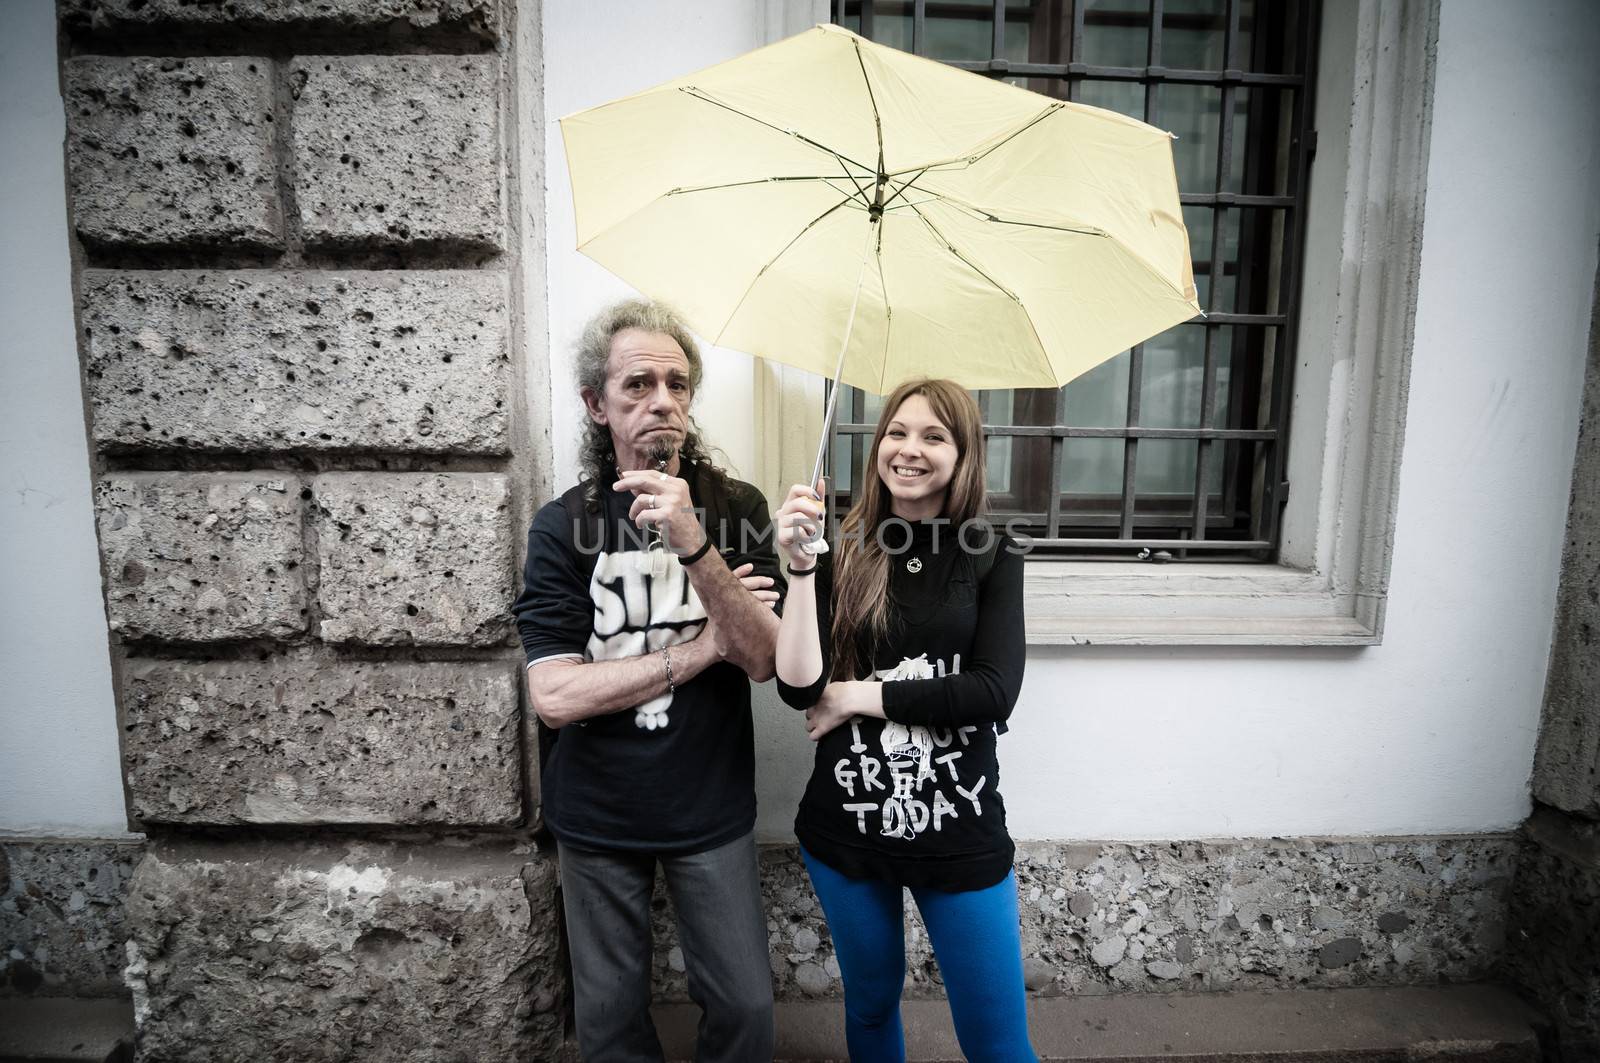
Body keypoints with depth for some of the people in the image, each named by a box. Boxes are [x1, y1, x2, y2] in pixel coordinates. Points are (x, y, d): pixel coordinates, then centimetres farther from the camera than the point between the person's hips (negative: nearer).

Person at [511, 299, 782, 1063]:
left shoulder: (737, 510, -7)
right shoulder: (562, 527, -9)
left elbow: (761, 659, -17)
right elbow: (555, 696, -17)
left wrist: (693, 544, -31)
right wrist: (705, 647, -17)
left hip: (712, 809, 0)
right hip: (597, 818, 0)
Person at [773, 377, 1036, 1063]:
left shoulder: (992, 557, -3)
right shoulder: (843, 555, -3)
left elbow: (995, 691, -15)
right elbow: (798, 687, -13)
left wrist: (856, 697, -13)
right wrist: (800, 566, -23)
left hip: (959, 827, -1)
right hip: (847, 821, 2)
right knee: (871, 1002, 23)